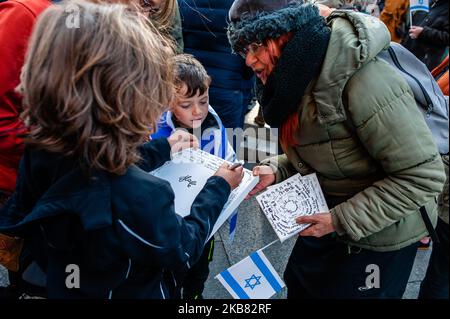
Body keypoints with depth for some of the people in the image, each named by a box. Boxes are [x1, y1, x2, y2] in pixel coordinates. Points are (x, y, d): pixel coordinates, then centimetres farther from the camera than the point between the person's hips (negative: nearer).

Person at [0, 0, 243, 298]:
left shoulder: (40, 153, -19)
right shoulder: (140, 196, -41)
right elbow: (183, 251, -20)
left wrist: (162, 149, 13)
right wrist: (219, 187, -8)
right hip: (134, 292, -5)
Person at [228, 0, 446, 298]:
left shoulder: (364, 82, -32)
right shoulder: (300, 78, -5)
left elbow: (423, 176, -28)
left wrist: (342, 220, -25)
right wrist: (275, 172, -10)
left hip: (379, 233, -7)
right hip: (328, 218, 8)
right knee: (298, 287, 23)